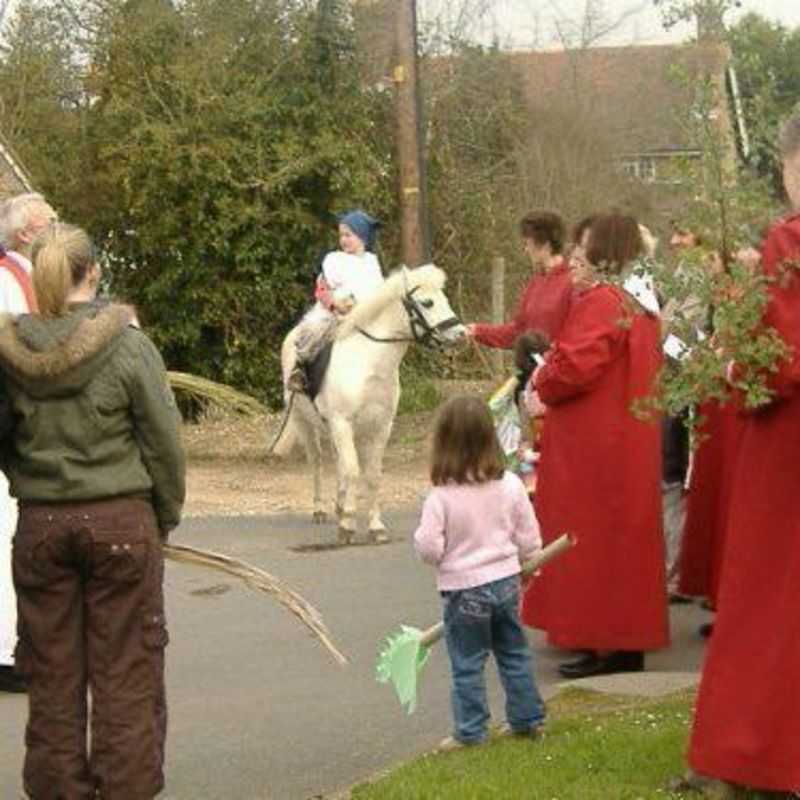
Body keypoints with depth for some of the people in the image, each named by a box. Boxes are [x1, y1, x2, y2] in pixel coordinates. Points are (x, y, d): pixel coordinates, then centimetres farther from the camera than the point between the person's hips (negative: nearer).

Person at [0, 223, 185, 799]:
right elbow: (164, 441, -5)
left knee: (52, 674, 11)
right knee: (126, 673, 5)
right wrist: (167, 517, 8)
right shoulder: (128, 346, -10)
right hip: (121, 521, -3)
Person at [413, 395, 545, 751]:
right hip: (506, 581, 4)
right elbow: (528, 538, 1)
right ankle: (527, 718, 28)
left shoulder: (441, 497, -20)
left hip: (464, 590, -4)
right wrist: (524, 562, 21)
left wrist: (420, 537, 3)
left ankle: (470, 731, 11)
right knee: (514, 654, 20)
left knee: (467, 664, 7)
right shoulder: (510, 485, -7)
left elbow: (429, 549, -19)